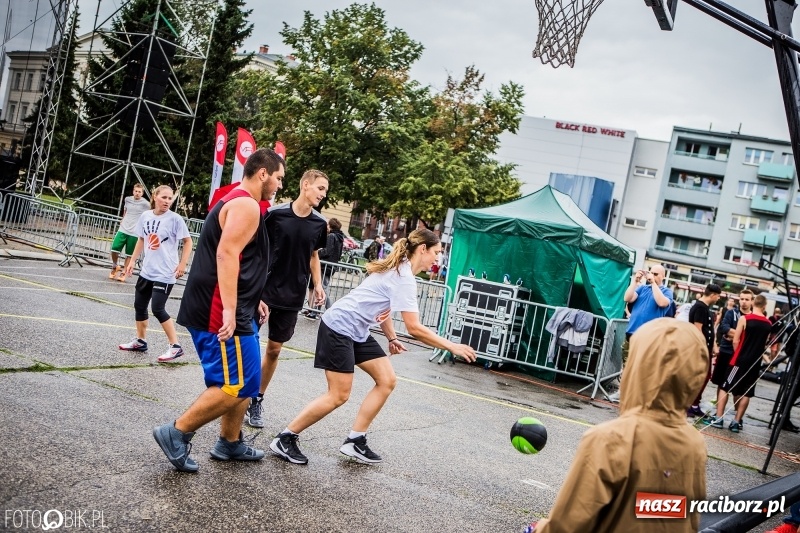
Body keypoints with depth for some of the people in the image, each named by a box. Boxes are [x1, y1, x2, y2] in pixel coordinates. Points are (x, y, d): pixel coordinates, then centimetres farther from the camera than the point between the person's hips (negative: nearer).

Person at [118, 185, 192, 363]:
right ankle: (140, 341, 31)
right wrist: (132, 260, 15)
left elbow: (188, 241, -7)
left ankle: (175, 346, -1)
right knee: (139, 305, 14)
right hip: (147, 270, 7)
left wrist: (182, 265, -14)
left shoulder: (175, 219, -12)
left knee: (157, 309, -10)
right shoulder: (146, 216, 3)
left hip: (165, 273, -7)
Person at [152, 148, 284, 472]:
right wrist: (229, 309, -28)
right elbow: (226, 254, -24)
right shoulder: (246, 205, -12)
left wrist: (250, 301, 29)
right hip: (222, 313, -11)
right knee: (236, 385, -8)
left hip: (232, 310, 11)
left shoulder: (234, 202, 20)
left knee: (246, 381, 17)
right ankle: (176, 433, 1)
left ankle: (230, 443, 26)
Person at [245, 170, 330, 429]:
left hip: (292, 296, 4)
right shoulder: (275, 213, -11)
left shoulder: (319, 223, 1)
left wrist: (317, 284, 7)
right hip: (263, 289, -3)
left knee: (274, 348, 9)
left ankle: (257, 400, 22)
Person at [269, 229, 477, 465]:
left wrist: (392, 338, 13)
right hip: (339, 327, -10)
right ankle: (284, 439, 6)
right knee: (338, 396, -7)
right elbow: (414, 328, -26)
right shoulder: (404, 277, -22)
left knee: (387, 381, 5)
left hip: (357, 331, 10)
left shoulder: (399, 269, 8)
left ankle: (355, 441, 11)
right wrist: (452, 347, -19)